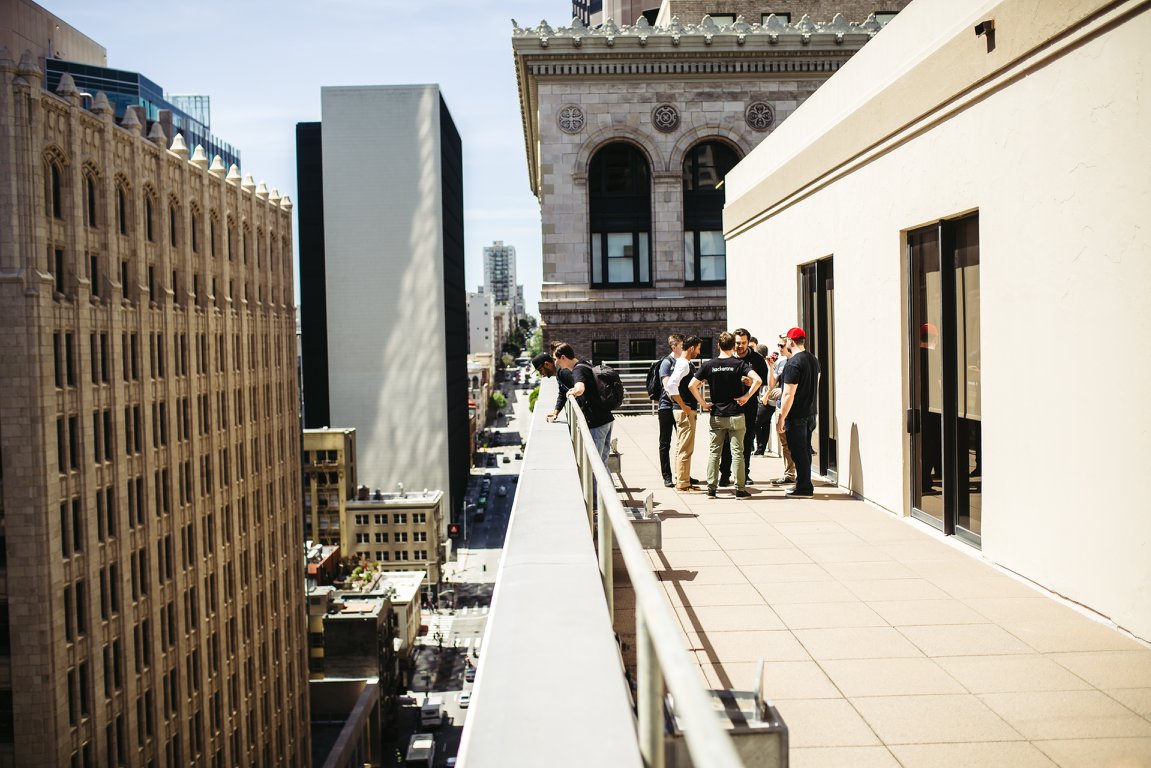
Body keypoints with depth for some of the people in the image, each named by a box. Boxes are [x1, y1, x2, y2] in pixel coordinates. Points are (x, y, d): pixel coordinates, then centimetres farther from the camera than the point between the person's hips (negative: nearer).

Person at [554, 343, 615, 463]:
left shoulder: (578, 371, -14)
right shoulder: (586, 365, 15)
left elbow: (580, 389, -37)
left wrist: (571, 392, -15)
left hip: (597, 423, -9)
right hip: (607, 419, 9)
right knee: (602, 463, 15)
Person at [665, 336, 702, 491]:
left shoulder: (682, 363, 16)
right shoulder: (684, 364, -15)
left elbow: (668, 386, 22)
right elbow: (671, 386, -27)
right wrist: (683, 406, -21)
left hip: (685, 411, 11)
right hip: (686, 412, -11)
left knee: (681, 447, 15)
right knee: (686, 448, -6)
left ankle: (681, 480, 22)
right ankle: (683, 483, -3)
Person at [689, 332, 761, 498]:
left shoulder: (709, 365, 0)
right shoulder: (739, 363, -5)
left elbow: (692, 385, -5)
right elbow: (758, 380, -19)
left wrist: (703, 403, 1)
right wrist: (746, 396, -10)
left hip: (716, 415, 2)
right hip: (736, 415, -2)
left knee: (714, 452, 8)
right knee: (737, 452, 3)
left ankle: (711, 489, 9)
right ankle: (739, 490, 5)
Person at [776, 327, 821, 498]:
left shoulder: (793, 364, -19)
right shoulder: (813, 359, 10)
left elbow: (789, 394, -21)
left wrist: (782, 418, -17)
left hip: (796, 415, -9)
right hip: (810, 412, 9)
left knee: (798, 451, -2)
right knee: (805, 450, 16)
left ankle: (804, 488, 2)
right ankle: (803, 485, 24)